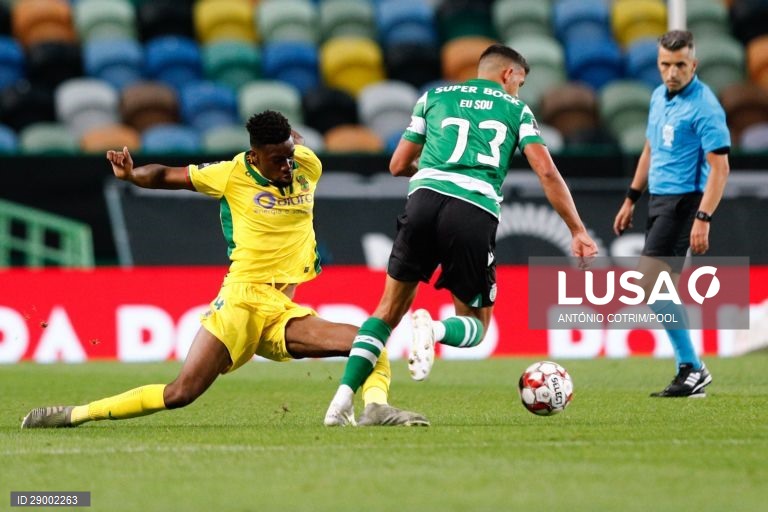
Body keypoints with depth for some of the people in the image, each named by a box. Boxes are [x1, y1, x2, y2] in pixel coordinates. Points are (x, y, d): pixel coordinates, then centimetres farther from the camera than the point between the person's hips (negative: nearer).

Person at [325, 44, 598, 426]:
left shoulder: (435, 96, 24)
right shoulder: (516, 109, 19)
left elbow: (398, 165, 26)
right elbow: (546, 172, 7)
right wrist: (577, 231, 10)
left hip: (425, 199, 2)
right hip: (476, 213, -2)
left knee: (389, 310, 13)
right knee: (475, 327, 14)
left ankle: (344, 397, -3)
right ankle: (434, 330, -21)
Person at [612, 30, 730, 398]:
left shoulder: (704, 106, -15)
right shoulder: (659, 96, 11)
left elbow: (719, 168, -18)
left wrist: (703, 219, -25)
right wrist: (631, 199, 24)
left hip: (683, 201, -9)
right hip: (659, 200, 9)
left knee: (649, 286, -15)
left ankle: (693, 369, -8)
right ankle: (690, 372, 13)